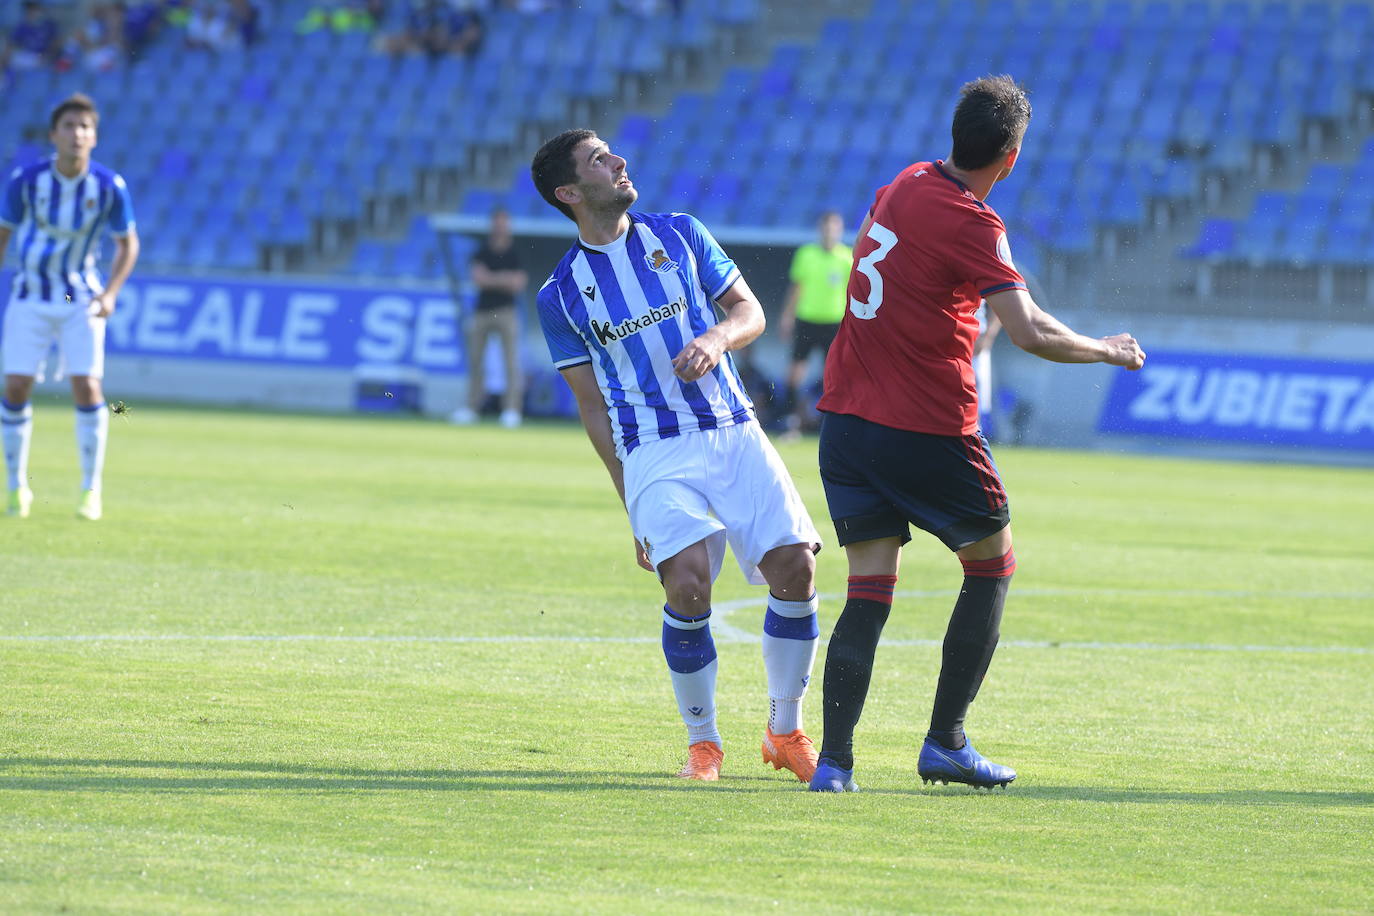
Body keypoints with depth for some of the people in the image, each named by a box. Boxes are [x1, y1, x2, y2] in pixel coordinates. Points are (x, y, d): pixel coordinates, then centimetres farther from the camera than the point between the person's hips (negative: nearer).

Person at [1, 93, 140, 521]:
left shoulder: (109, 186, -12)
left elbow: (128, 244, 1)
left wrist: (110, 293, -13)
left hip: (81, 301, 0)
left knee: (87, 387, -11)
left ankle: (91, 490, 1)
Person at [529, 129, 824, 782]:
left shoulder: (680, 235, 11)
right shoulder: (561, 296, 6)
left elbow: (749, 310, 13)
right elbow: (592, 405, 8)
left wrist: (717, 338, -11)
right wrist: (633, 506, 4)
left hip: (735, 433, 2)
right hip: (654, 451, -2)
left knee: (795, 568, -12)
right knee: (687, 582, -24)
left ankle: (785, 732, 8)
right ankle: (702, 742, -4)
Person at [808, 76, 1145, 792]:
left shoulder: (901, 187, 9)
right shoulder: (971, 223, -15)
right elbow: (1029, 333, -23)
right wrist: (1106, 350, -8)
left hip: (847, 422, 6)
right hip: (930, 431, -6)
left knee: (869, 592, 4)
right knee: (992, 568, 14)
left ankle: (833, 761, -9)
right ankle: (945, 744, 12)